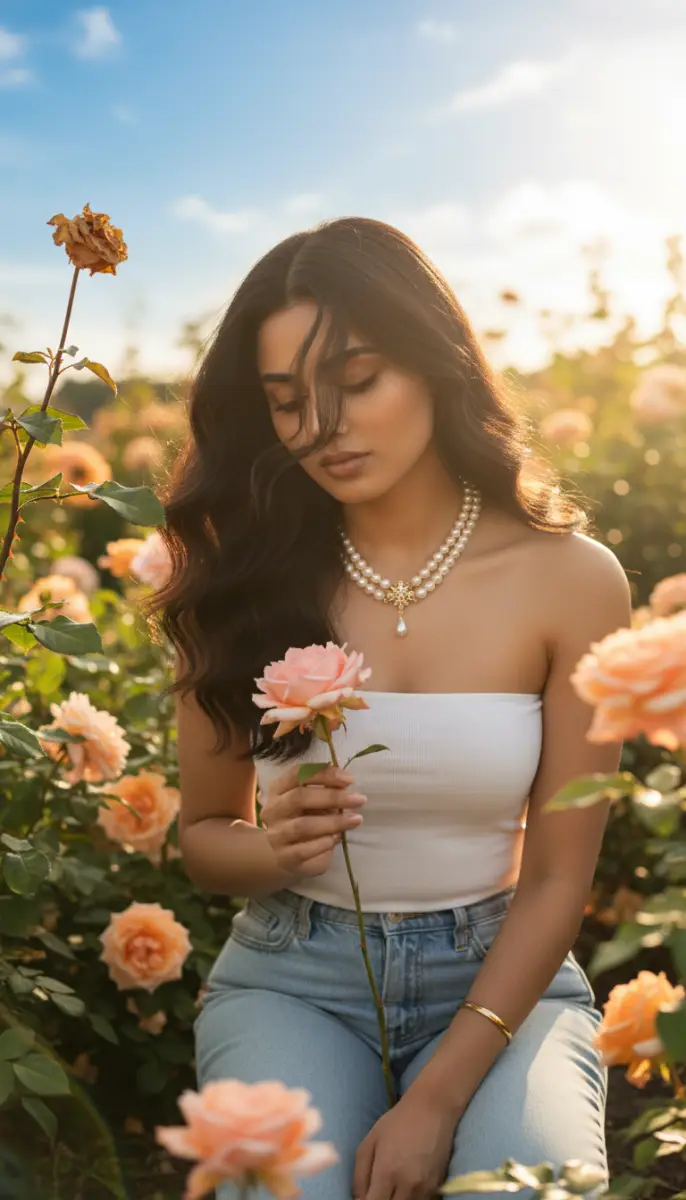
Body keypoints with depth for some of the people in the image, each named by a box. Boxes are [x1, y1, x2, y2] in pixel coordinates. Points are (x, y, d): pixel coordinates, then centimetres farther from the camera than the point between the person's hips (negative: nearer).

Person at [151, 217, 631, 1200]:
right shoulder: (245, 577, -6)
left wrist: (437, 1098, -16)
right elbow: (202, 835, 5)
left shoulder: (571, 581, -10)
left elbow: (557, 879, -7)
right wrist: (275, 852, -18)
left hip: (498, 977, 0)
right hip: (290, 978, 1)